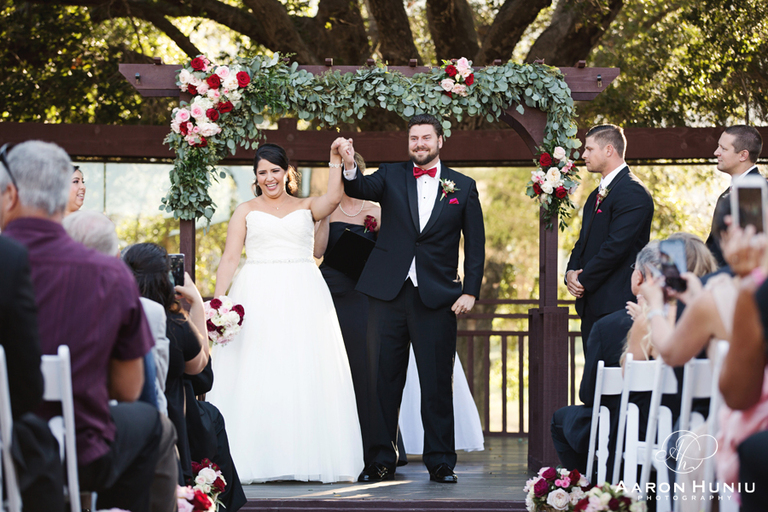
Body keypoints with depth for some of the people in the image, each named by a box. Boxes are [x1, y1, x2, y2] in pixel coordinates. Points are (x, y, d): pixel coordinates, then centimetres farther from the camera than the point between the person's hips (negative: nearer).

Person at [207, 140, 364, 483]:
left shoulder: (306, 207, 13)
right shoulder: (245, 211, 12)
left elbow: (332, 199, -9)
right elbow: (229, 259, 5)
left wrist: (336, 160, -16)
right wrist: (217, 303, -5)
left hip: (302, 299, 1)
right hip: (258, 299, -1)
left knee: (306, 375, -3)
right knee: (254, 375, -5)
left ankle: (309, 458, -1)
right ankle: (252, 460, -4)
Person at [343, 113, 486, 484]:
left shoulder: (463, 187, 8)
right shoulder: (391, 177, 9)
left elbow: (475, 245, 7)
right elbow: (360, 189, -11)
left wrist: (470, 291, -3)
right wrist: (349, 169, -33)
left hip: (437, 298, -1)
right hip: (388, 293, 1)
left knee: (437, 383, 2)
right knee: (383, 380, 4)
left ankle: (440, 463, 10)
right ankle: (381, 462, 10)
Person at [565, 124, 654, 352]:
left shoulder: (633, 192, -10)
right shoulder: (596, 196, 21)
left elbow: (616, 246, -17)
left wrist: (583, 280, -11)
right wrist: (571, 272, 3)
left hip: (616, 305, -9)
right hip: (592, 306, 9)